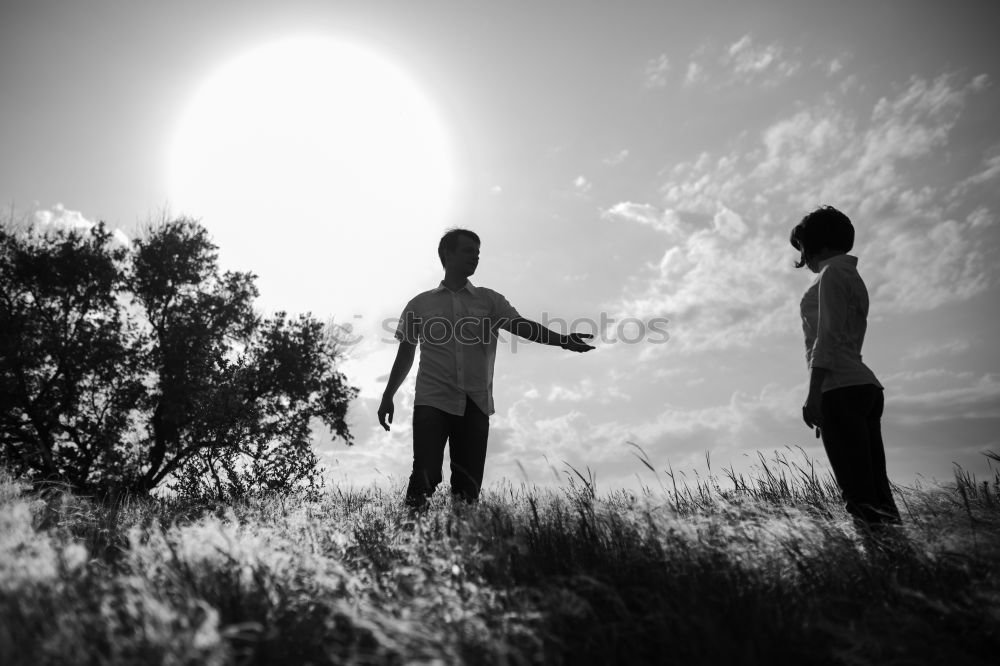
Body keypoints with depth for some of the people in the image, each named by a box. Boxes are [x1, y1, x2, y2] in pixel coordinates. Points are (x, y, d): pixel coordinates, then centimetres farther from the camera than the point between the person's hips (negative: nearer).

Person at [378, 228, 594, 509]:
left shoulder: (489, 300, 12)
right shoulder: (419, 304, 11)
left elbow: (521, 325, -3)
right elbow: (405, 354, 16)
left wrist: (562, 339, -20)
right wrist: (388, 397, 14)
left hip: (475, 405, 1)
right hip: (432, 401, -1)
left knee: (468, 488, 0)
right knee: (425, 478, -12)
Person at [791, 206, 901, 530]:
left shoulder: (832, 272, 0)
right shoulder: (851, 276, 27)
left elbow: (829, 335, -12)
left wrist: (813, 393, -17)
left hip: (841, 389, -9)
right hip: (865, 385, 9)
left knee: (861, 497, -14)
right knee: (874, 490, 4)